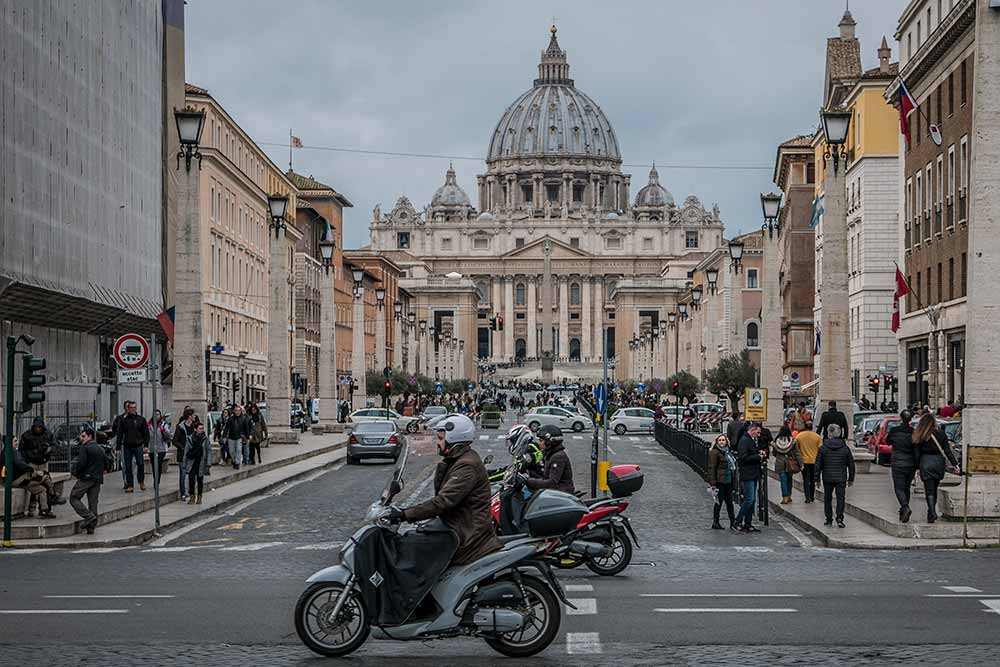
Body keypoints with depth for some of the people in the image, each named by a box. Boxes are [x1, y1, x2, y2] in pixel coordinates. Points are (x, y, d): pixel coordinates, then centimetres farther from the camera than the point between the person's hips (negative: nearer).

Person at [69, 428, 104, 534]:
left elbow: (81, 463, -17)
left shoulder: (85, 447, -7)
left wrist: (75, 472, -2)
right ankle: (91, 527, 5)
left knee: (74, 498, 1)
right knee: (93, 501, 8)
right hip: (97, 479, 7)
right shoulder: (101, 449, 15)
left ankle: (89, 517, -14)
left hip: (86, 477, -7)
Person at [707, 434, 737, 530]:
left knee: (729, 501, 10)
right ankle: (715, 522, 6)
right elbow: (711, 468, -14)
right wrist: (713, 483, -19)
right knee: (719, 501, -2)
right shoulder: (714, 452, -10)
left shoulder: (728, 452, 15)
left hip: (728, 481, 8)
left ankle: (733, 522, 15)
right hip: (719, 481, -8)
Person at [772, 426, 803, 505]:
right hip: (790, 464, 1)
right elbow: (797, 453, -7)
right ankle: (789, 496, 24)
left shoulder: (776, 441, -6)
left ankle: (785, 497, -5)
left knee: (783, 481, 2)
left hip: (780, 464, -1)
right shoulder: (793, 441, -8)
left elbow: (774, 453, 5)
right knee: (789, 480, 17)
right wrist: (800, 464, -3)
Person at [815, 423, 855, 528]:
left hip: (827, 478, 0)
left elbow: (818, 464, -2)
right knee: (840, 498, 2)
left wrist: (817, 478, 6)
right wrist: (851, 479, 15)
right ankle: (839, 518, -11)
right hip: (841, 478, 0)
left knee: (827, 498, 11)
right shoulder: (845, 448, 0)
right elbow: (851, 464, 6)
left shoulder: (823, 448, -4)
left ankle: (829, 519, 13)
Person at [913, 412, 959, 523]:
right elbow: (947, 450, 0)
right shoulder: (941, 434, 0)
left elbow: (917, 453, -4)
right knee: (934, 489, 16)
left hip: (926, 463, -3)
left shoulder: (919, 436, -6)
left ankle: (932, 512, -17)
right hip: (939, 462, 3)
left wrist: (917, 466, 3)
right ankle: (932, 512, 23)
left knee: (929, 490, -2)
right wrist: (954, 463, 2)